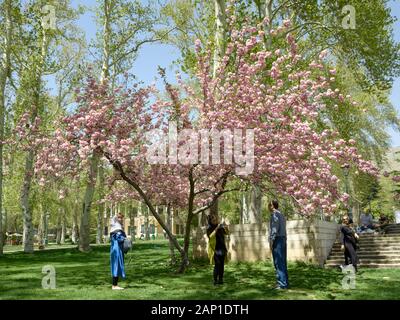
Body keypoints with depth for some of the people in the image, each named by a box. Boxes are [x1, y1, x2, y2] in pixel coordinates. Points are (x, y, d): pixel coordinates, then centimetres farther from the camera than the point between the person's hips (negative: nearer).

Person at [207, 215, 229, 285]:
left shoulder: (220, 227, 8)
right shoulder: (209, 228, -7)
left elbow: (227, 233, 14)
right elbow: (211, 236, -23)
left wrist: (226, 228, -6)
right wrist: (216, 228, -27)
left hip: (222, 248, 5)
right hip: (215, 249, -5)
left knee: (222, 264, 4)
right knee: (217, 264, -13)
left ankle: (220, 279, 12)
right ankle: (215, 280, -7)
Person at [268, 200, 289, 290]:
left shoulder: (275, 214, -9)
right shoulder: (281, 215, 20)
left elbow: (275, 228, -17)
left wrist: (271, 241, -17)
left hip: (277, 239, -10)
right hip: (283, 239, 10)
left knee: (278, 263, -9)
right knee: (282, 262, 9)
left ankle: (282, 284, -9)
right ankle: (285, 282, 11)